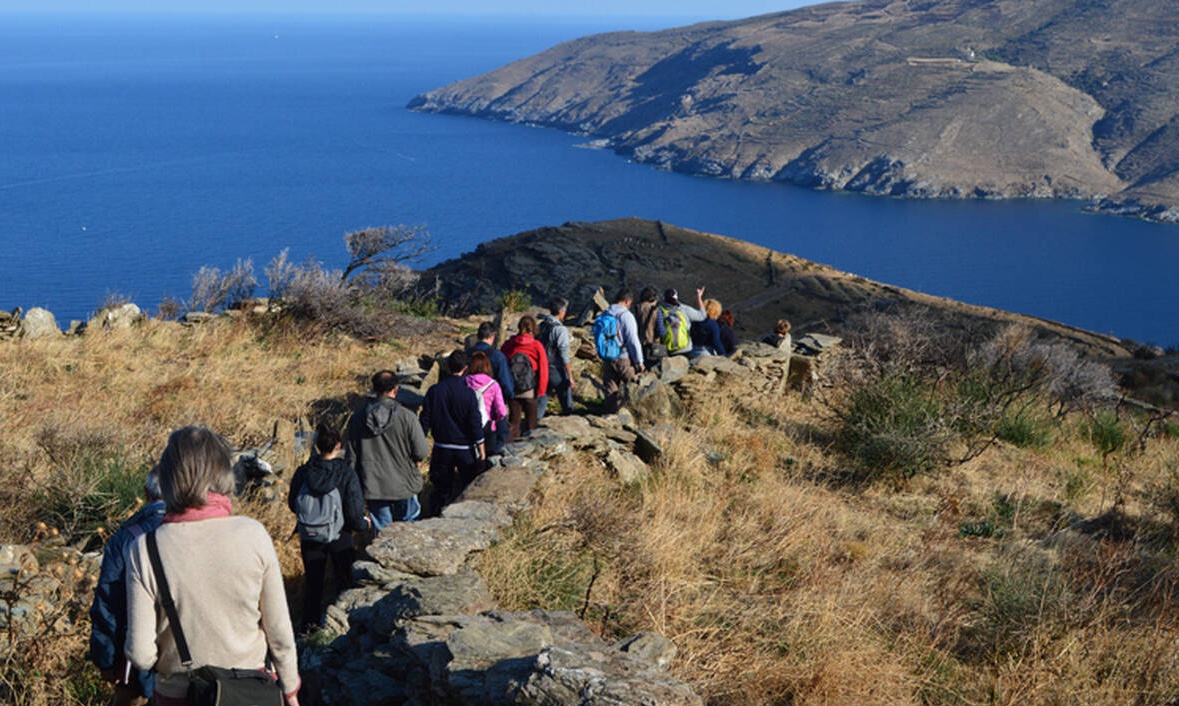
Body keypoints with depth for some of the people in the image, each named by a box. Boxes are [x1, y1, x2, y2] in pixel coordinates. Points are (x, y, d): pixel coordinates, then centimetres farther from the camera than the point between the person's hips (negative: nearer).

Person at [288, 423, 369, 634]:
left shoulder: (302, 473, -13)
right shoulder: (346, 474, -21)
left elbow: (293, 504, 1)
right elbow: (354, 513, -19)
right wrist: (363, 523, 3)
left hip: (309, 537, 2)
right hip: (339, 537, -2)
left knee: (313, 580, 18)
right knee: (345, 579, 17)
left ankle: (309, 623, 27)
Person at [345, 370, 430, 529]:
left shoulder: (358, 418, -4)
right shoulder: (405, 416, -14)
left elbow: (350, 456, 1)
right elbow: (421, 451, -13)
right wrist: (415, 459, 11)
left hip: (373, 487, 2)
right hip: (403, 486, -2)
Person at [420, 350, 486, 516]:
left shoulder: (434, 390, -6)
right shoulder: (468, 393, -14)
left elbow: (425, 420, -1)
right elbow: (475, 423, -11)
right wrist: (481, 450, -2)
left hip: (441, 448, 2)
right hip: (465, 449, -2)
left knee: (440, 488, 12)